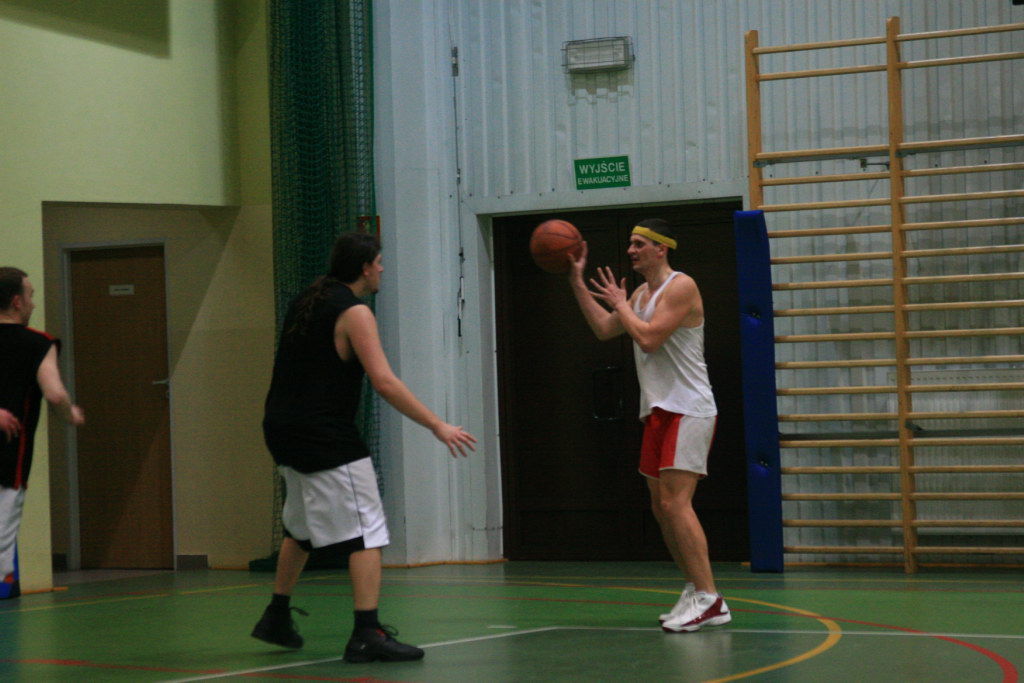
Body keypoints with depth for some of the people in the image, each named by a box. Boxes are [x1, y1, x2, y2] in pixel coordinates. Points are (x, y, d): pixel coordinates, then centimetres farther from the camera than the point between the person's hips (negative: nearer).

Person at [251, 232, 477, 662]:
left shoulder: (307, 300, 13)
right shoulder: (354, 312, -12)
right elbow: (385, 383, -20)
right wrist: (438, 427, -18)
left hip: (283, 428, 9)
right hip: (325, 435, -9)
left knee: (302, 528, 25)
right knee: (366, 532, -7)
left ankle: (277, 618, 35)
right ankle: (367, 635, -15)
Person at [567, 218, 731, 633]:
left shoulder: (681, 287, -11)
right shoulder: (642, 293, 17)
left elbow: (649, 338, -20)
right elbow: (604, 329, 16)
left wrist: (620, 303, -6)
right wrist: (577, 282, 12)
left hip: (687, 411, -10)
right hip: (658, 411, 10)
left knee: (675, 503, -17)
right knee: (662, 507, 10)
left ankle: (709, 600, -17)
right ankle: (696, 591, 17)